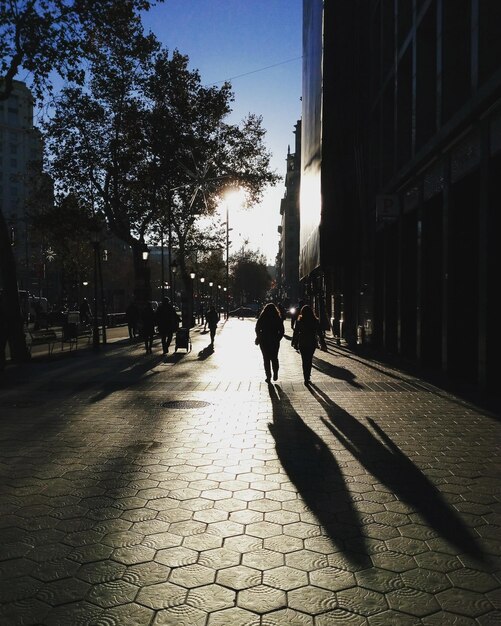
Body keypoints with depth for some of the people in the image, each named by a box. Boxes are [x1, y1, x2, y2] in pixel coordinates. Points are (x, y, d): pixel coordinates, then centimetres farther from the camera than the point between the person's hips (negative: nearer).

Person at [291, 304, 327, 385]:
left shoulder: (299, 321, -5)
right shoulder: (315, 321, -1)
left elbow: (295, 333, -2)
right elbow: (320, 333, 0)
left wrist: (294, 343, 7)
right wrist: (323, 344, 5)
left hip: (302, 344, -2)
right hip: (312, 343, 2)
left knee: (304, 360, 4)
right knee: (309, 360, 16)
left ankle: (306, 378, -3)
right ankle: (307, 376, 23)